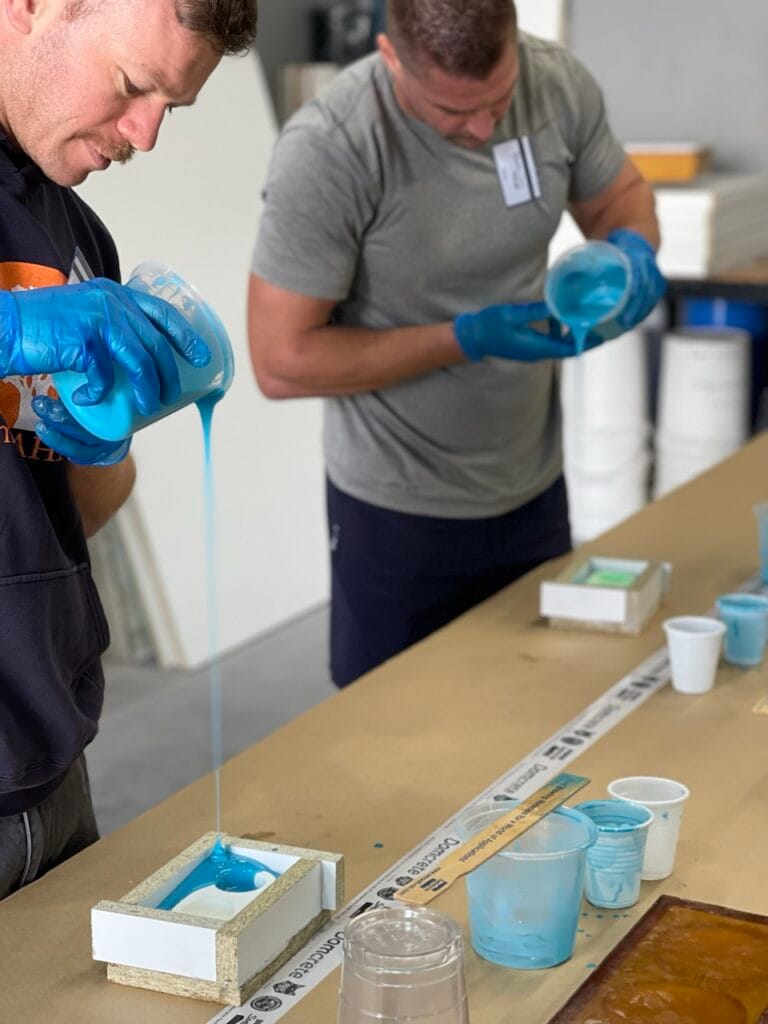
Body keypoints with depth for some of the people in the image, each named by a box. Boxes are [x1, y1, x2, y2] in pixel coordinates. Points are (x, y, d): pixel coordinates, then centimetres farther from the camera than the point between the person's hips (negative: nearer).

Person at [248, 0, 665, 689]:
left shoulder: (561, 85, -12)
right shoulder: (327, 151, -26)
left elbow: (618, 193, 8)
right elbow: (283, 363, -21)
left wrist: (633, 248, -16)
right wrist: (470, 338, -24)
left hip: (534, 488, 5)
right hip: (401, 510, -4)